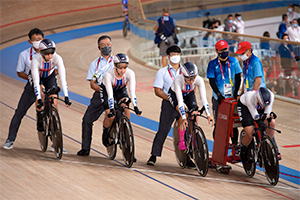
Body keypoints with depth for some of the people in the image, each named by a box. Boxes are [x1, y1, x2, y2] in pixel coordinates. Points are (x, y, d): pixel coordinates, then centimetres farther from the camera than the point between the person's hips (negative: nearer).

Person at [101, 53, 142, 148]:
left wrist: (135, 107, -42)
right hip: (107, 90, -2)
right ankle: (105, 134, 13)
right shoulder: (109, 74, -37)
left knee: (126, 109, -23)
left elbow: (132, 91, -33)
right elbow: (110, 94, -40)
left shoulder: (130, 73, -31)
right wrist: (111, 110, -47)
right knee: (110, 116, -16)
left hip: (121, 90, 2)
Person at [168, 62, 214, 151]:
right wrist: (184, 118, -47)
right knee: (183, 114, -24)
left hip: (189, 94, 3)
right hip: (175, 94, -3)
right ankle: (181, 141, -11)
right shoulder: (178, 80, -41)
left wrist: (208, 115, -41)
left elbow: (203, 99, -33)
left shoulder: (199, 80, -34)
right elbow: (180, 101, -42)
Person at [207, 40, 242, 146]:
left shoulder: (234, 61, 7)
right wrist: (218, 94, -15)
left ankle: (235, 144, 10)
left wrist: (236, 92, -5)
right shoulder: (212, 64, 2)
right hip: (219, 97, -1)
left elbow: (238, 78, 7)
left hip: (232, 97, 1)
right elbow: (212, 81, -3)